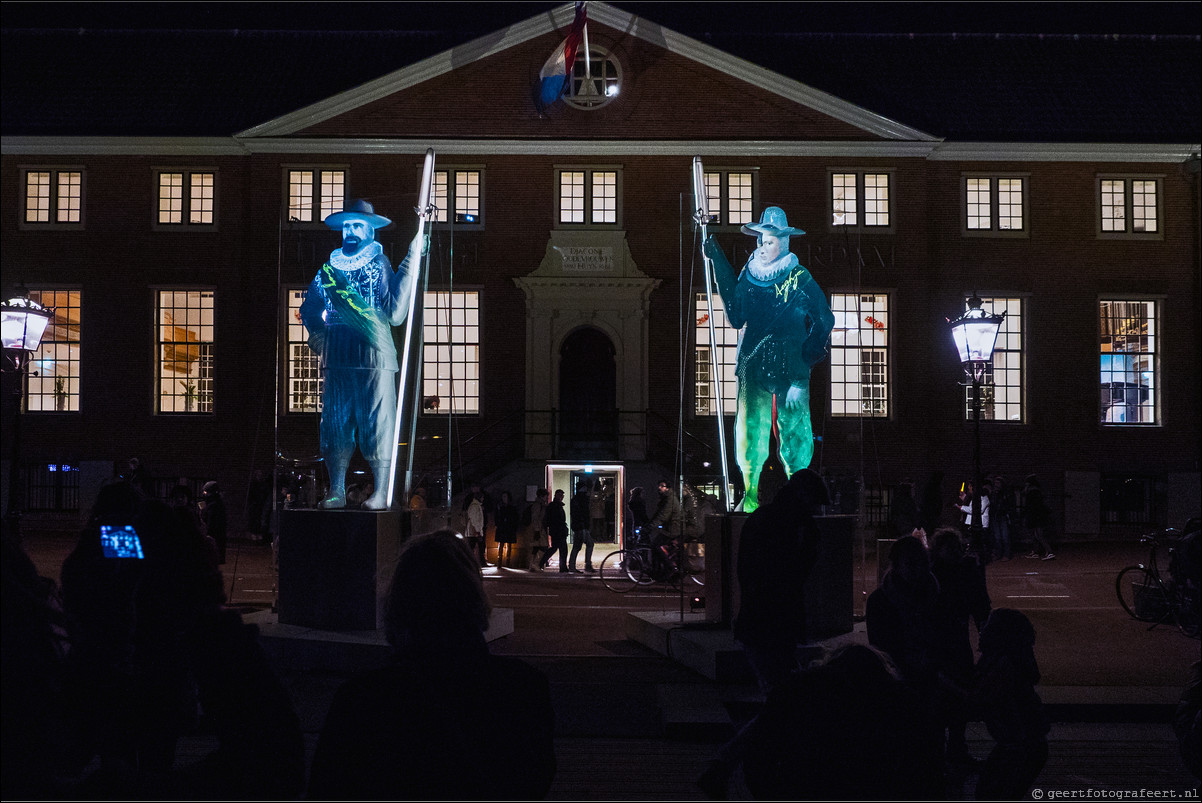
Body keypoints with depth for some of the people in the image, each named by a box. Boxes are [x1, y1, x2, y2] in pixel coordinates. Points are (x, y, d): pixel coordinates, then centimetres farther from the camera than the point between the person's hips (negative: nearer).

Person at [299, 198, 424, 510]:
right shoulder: (328, 268, 16)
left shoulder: (381, 266, 4)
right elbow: (308, 309, 26)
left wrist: (409, 269, -14)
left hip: (375, 357, -4)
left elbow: (395, 314, -9)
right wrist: (317, 335, 9)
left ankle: (381, 493, 1)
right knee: (335, 423, 3)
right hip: (337, 358, 4)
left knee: (378, 425, -4)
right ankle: (336, 491, 10)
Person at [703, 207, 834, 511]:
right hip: (753, 366, 3)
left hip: (790, 368, -3)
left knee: (793, 431, -1)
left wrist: (806, 357, -4)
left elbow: (825, 321, 1)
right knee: (750, 429, 0)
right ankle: (750, 496, 9)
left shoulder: (800, 279, -3)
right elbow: (736, 317, 5)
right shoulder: (749, 275, 8)